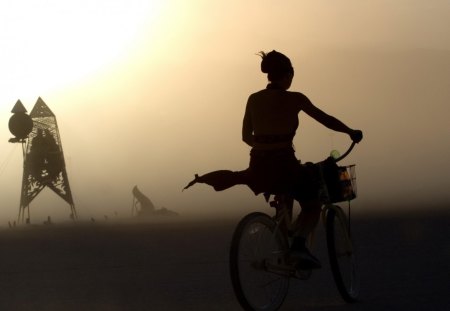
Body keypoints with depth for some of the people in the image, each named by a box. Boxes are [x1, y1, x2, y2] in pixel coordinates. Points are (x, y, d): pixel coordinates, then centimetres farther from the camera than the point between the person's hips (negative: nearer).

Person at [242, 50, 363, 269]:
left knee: (283, 197, 37)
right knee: (313, 206, 20)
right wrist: (351, 132, 22)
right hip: (284, 166, -4)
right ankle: (299, 245, -8)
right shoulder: (295, 99, -5)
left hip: (258, 169, 5)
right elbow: (326, 120, 5)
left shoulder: (253, 99, 7)